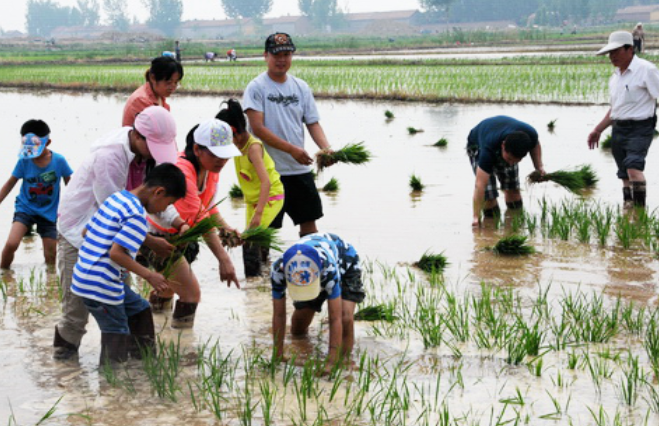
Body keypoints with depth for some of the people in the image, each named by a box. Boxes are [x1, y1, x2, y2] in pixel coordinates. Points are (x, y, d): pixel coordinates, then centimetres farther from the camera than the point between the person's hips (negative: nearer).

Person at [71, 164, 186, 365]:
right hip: (101, 286, -10)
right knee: (117, 337, 1)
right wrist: (149, 275, -16)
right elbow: (116, 252, -25)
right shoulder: (137, 215, -18)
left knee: (140, 309, 22)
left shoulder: (116, 198, 9)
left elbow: (86, 231, 15)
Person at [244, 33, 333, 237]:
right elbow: (258, 128, -16)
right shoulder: (257, 87, -7)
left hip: (300, 169, 5)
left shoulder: (301, 87, 10)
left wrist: (326, 148, -11)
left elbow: (313, 122, 9)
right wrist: (292, 149, -22)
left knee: (308, 220, 10)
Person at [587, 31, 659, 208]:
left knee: (633, 167, -24)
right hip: (618, 129, 7)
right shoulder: (616, 76, 17)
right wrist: (597, 130, 25)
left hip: (640, 128, -7)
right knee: (625, 176, 8)